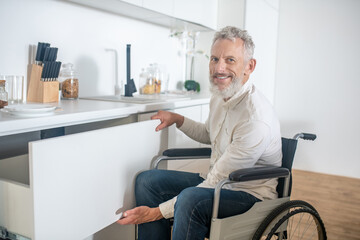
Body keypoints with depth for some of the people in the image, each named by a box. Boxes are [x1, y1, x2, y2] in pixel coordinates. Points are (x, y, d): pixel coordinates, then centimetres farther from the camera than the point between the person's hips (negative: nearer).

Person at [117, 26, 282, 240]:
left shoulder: (256, 120, -28)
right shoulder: (220, 96, 0)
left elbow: (215, 184, -26)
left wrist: (157, 212, -24)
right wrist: (178, 119, 5)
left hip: (252, 194, -8)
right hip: (218, 181, 8)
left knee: (191, 198, -37)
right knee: (147, 180, -2)